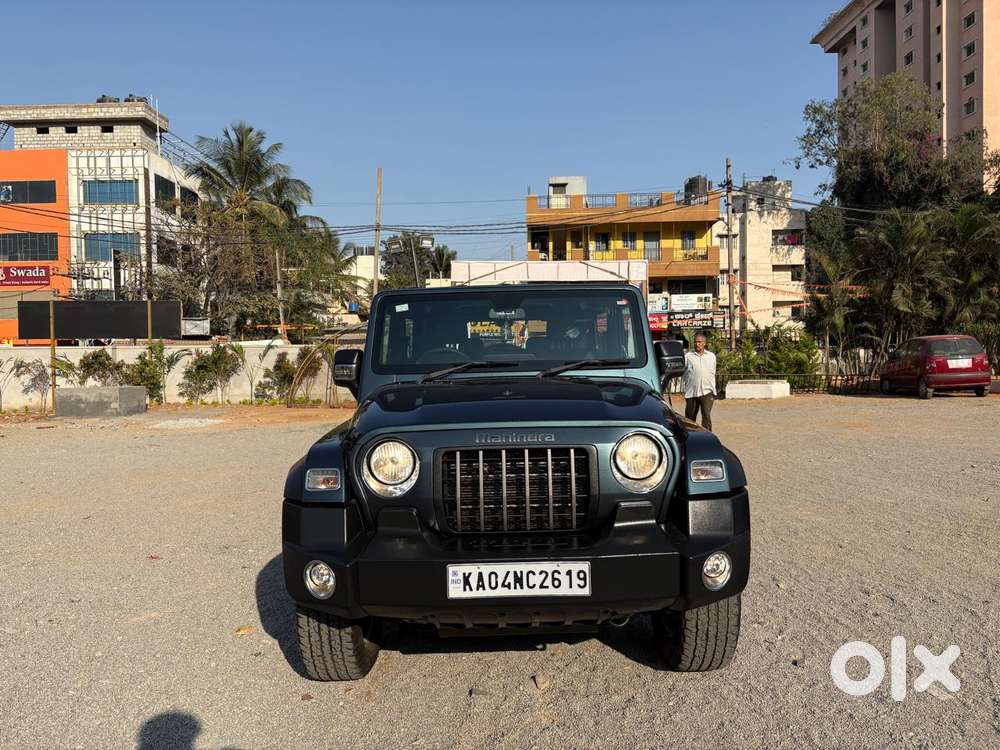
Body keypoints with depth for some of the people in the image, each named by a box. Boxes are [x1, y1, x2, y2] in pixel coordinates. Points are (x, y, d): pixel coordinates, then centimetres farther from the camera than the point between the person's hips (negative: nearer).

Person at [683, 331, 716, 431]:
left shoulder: (711, 356, 11)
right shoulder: (688, 356, 0)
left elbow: (713, 374, 17)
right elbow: (684, 374, 3)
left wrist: (713, 391, 14)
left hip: (707, 392, 1)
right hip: (691, 392, -1)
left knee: (707, 416, -12)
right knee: (690, 418, 8)